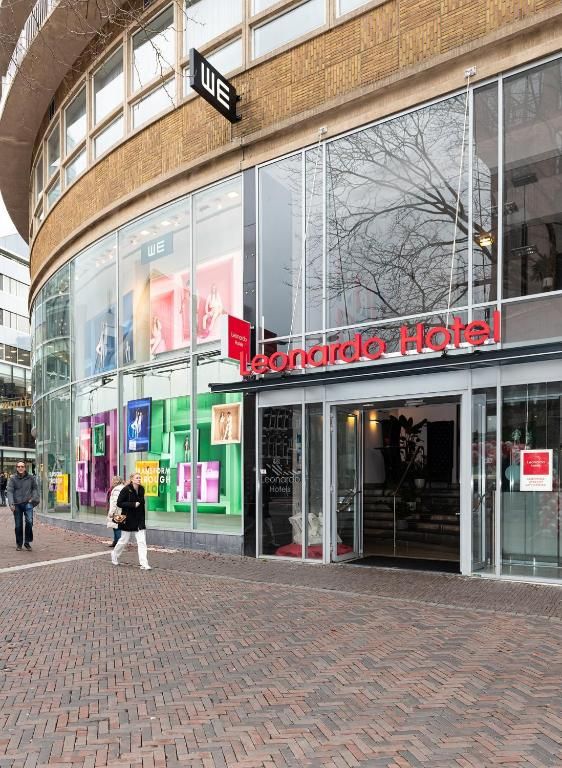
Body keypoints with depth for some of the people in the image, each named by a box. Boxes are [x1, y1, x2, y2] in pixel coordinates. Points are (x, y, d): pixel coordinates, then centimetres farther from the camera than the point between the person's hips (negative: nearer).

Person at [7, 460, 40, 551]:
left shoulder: (31, 478, 4)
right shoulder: (12, 479, 0)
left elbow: (35, 488, 13)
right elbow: (10, 491, -5)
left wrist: (33, 498, -2)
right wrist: (11, 504, -15)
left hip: (28, 503, 0)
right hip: (17, 504, 0)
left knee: (29, 521, -16)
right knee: (18, 525, 7)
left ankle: (27, 542, -1)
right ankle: (19, 544, 22)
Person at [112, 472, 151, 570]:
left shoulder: (141, 489, 3)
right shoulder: (126, 490, -13)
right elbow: (119, 503, -14)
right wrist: (133, 505, -21)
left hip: (139, 520, 4)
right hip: (128, 519, -4)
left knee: (142, 542, -4)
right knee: (124, 540, 11)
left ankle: (144, 564, -5)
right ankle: (115, 555, 39)